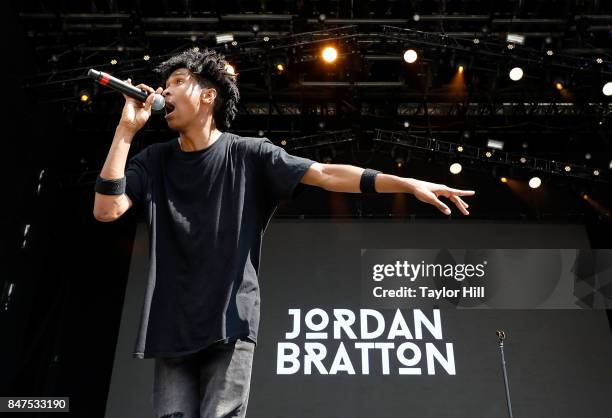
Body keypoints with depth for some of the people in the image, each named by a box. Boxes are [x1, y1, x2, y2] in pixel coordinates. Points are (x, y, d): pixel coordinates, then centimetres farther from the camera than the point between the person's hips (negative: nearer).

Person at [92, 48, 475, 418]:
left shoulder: (249, 155, 0)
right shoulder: (155, 161, 9)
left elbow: (326, 174, -7)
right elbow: (106, 210, -3)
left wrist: (410, 184, -14)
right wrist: (127, 129, -5)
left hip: (230, 324, -3)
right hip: (172, 328, 4)